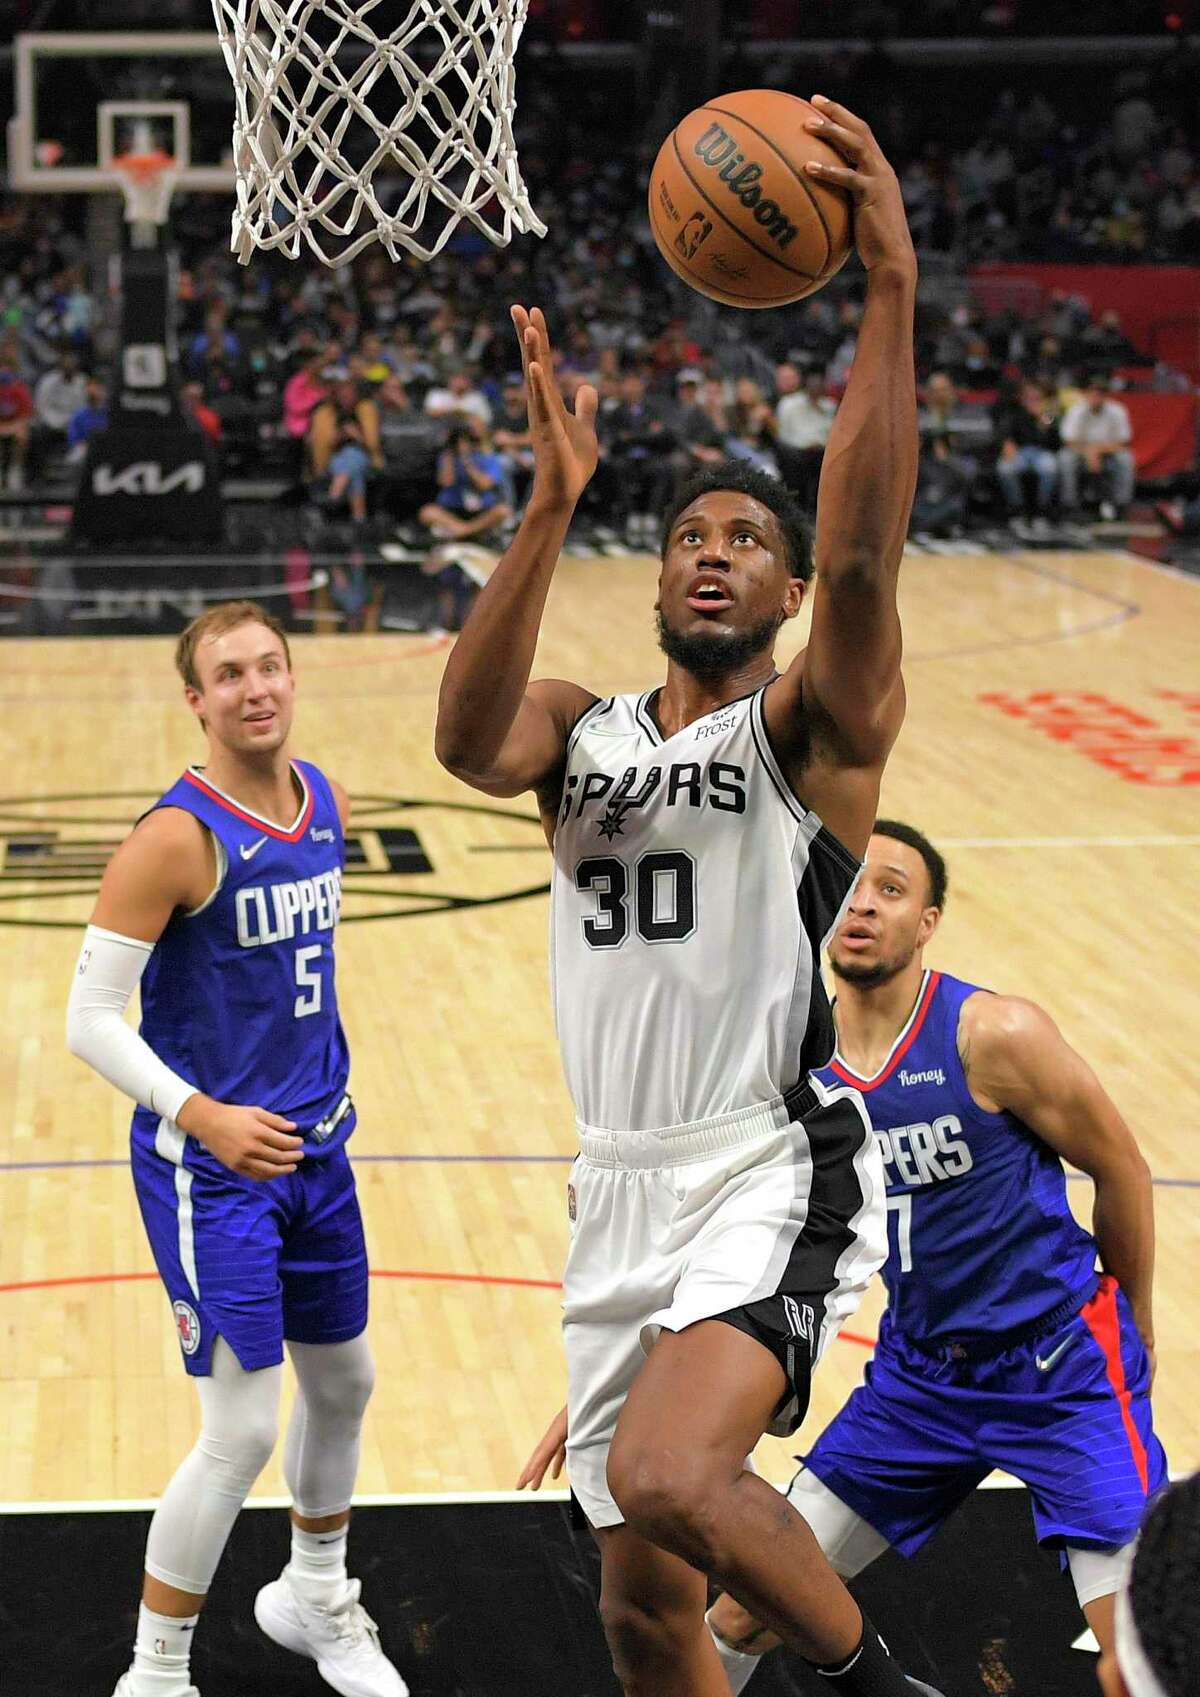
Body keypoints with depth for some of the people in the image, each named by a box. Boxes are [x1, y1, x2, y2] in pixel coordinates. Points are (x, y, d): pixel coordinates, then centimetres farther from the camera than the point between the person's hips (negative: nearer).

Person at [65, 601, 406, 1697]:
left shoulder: (326, 802, 2)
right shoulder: (177, 837, -20)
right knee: (243, 1432, -8)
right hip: (210, 1165, -7)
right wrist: (203, 1114, -28)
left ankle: (314, 1599, 44)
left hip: (315, 1150, 8)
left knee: (344, 1381, 20)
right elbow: (91, 1020, -18)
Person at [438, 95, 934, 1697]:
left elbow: (863, 557, -22)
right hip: (621, 1189, 6)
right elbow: (469, 738, -14)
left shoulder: (815, 725, -2)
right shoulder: (584, 730, 10)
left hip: (778, 1174, -5)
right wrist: (553, 503, -25)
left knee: (668, 1479, -28)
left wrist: (892, 285, -31)